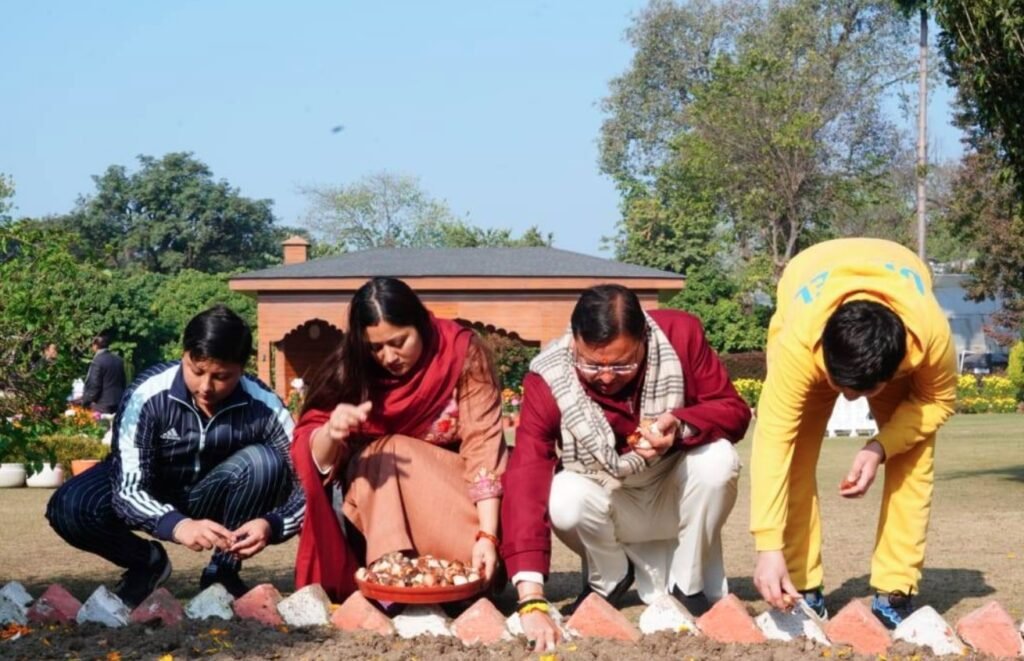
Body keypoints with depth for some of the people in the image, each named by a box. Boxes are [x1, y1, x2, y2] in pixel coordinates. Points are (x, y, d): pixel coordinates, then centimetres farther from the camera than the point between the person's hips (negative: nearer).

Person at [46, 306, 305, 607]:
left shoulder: (264, 408, -26)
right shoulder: (148, 396, -30)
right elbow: (127, 490, -35)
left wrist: (271, 524, -46)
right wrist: (177, 525, -55)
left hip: (213, 501, 1)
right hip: (152, 497, 0)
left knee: (267, 461, -30)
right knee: (68, 508, -29)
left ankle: (222, 573, -9)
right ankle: (147, 563, 2)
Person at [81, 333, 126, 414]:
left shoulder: (97, 361, -13)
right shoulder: (118, 360, 10)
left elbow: (93, 386, -14)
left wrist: (85, 402, -3)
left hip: (102, 405, -7)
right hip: (118, 404, 7)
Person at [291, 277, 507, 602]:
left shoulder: (463, 352, -15)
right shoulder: (352, 366, -11)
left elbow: (483, 445, -21)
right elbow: (317, 459, -12)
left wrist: (487, 535, -32)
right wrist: (331, 432, -36)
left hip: (452, 488, -1)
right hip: (369, 501, 2)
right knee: (386, 455, -30)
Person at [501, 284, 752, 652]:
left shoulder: (681, 334, -22)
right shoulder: (549, 381, -27)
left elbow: (734, 411, -14)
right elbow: (525, 480, -36)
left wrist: (681, 427, -39)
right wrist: (531, 600, -46)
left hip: (676, 497, 1)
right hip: (610, 506, -1)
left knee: (717, 459, -30)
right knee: (566, 500, -33)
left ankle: (689, 586, -7)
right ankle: (610, 578, 2)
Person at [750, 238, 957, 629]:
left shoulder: (929, 332, -41)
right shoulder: (798, 341, -45)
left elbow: (938, 399, -20)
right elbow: (773, 440, -44)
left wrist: (880, 448, -36)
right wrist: (769, 548, -49)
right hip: (811, 319, -1)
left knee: (913, 460, -14)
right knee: (795, 455, -16)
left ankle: (894, 595, -6)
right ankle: (801, 592, -6)